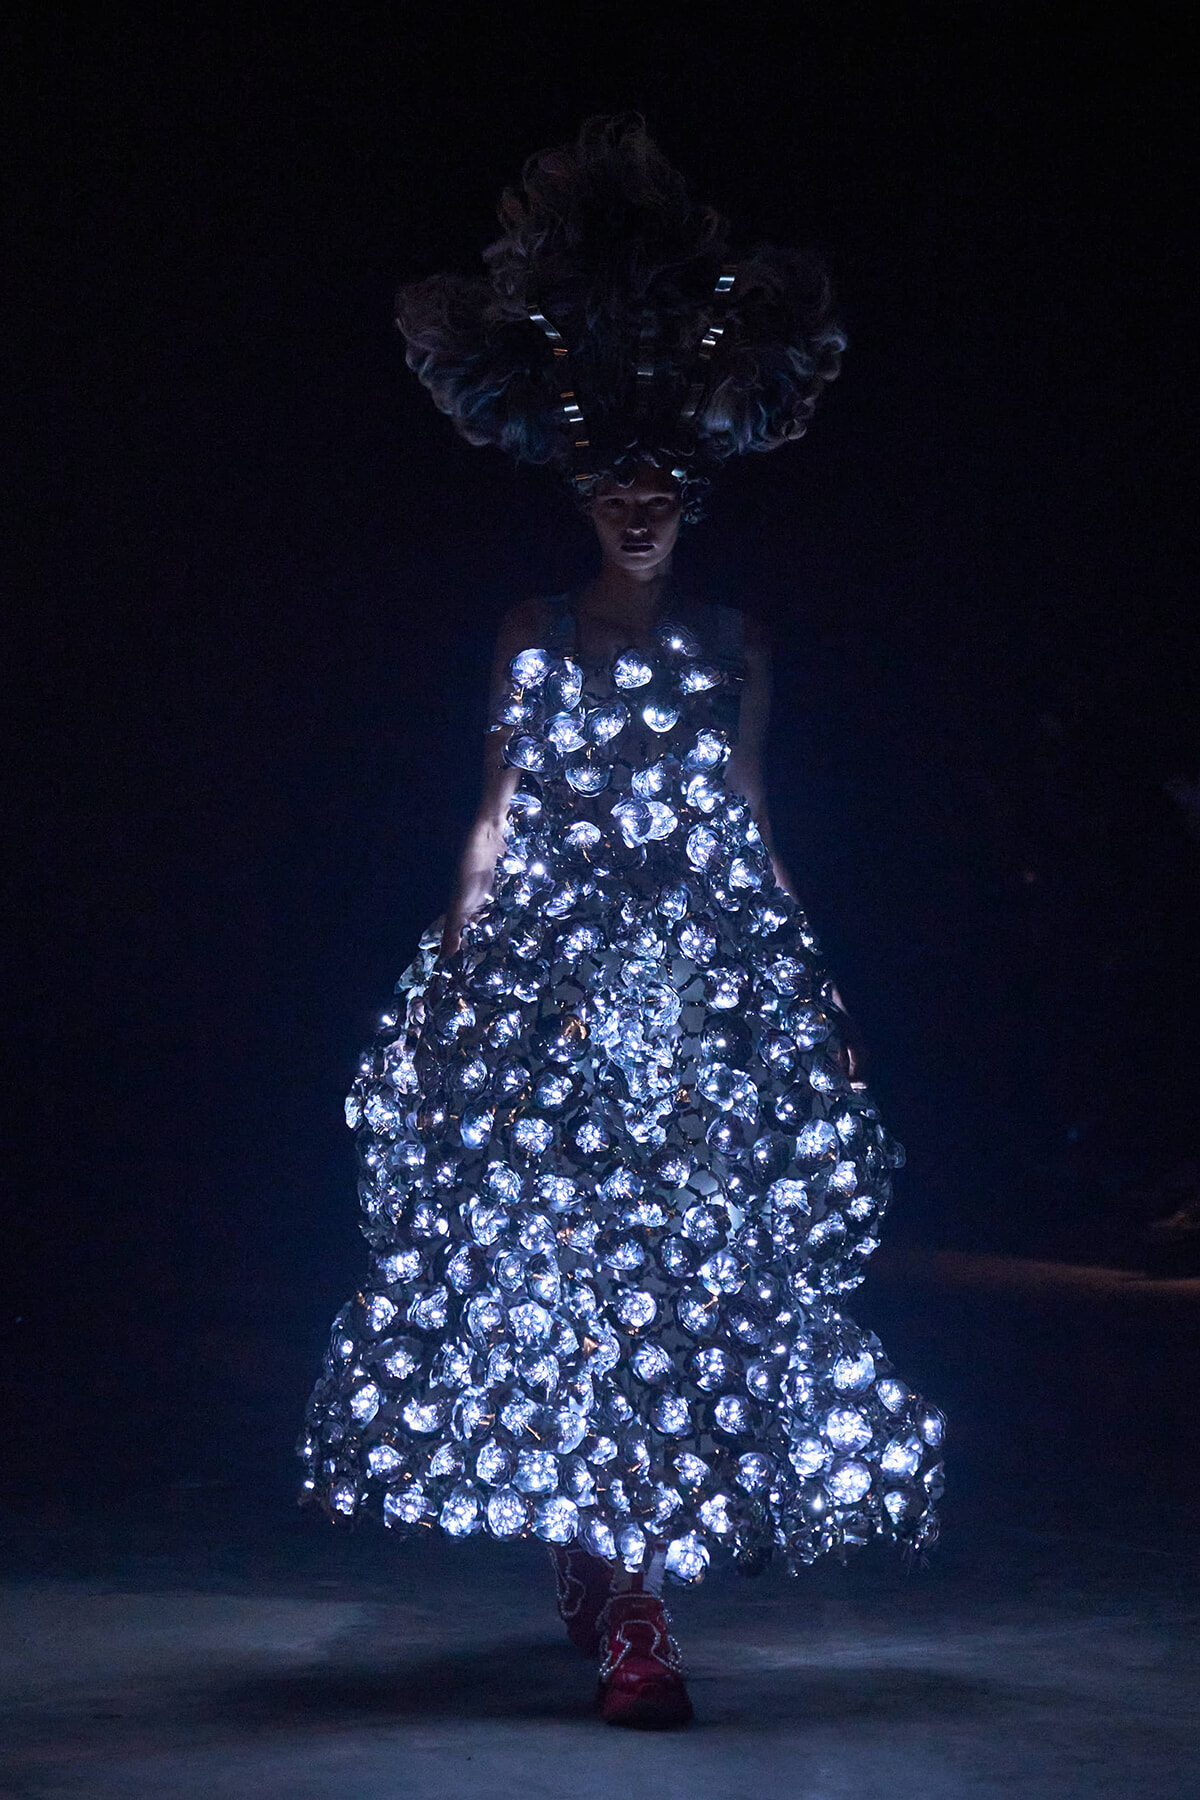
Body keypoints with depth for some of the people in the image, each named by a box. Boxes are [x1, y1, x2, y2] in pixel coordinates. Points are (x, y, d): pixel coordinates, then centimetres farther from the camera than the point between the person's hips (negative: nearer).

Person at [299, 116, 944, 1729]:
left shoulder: (732, 646, 10)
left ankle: (620, 1571, -5)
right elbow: (498, 813, 10)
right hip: (544, 973, 0)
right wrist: (457, 954, 1)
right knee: (547, 1240, -6)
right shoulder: (533, 637, 11)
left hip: (701, 978, 0)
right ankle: (619, 1597, 1)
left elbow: (751, 824, 12)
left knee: (687, 1250, -10)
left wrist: (792, 976, 8)